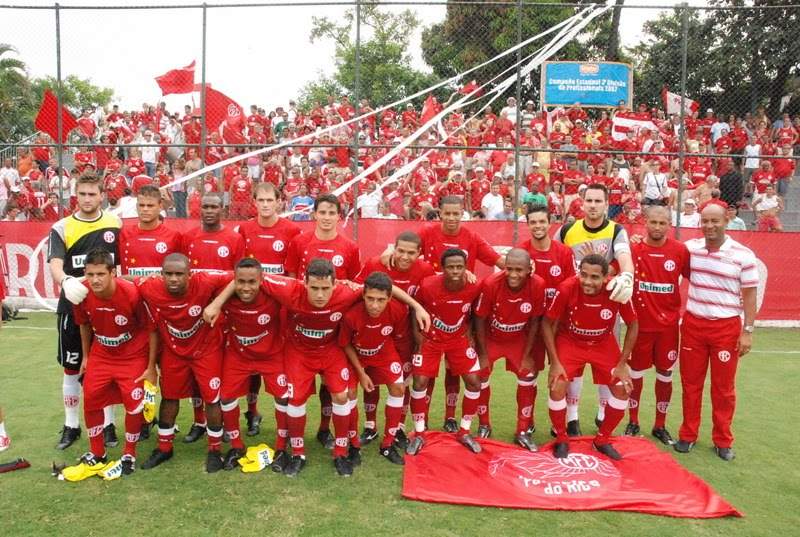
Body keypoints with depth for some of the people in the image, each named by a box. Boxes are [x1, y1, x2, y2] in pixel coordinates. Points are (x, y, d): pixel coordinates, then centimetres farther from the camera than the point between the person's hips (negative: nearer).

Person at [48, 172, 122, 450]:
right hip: (72, 305, 0)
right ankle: (71, 426, 25)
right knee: (71, 369, 10)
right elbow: (55, 264, -16)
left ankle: (108, 424, 22)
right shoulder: (61, 228, -2)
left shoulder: (116, 224, 3)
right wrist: (66, 281, -37)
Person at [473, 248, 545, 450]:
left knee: (527, 379, 1)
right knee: (481, 377, 0)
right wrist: (483, 354, -11)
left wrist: (527, 354, -6)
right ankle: (484, 426, 24)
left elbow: (534, 322, -12)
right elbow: (480, 320, -18)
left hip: (518, 340, 2)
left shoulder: (538, 285, -28)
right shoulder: (490, 284, -33)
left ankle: (522, 432, 18)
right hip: (490, 338, -1)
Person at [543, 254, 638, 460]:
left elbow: (633, 325, -8)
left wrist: (622, 364, -9)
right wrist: (555, 362, -17)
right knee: (557, 388, -15)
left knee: (622, 388, -3)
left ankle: (603, 439, 22)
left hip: (604, 344, 2)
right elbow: (548, 324, -15)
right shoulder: (566, 288, -30)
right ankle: (561, 439, 11)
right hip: (570, 342, -2)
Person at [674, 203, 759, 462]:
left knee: (723, 386, 8)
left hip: (727, 327, -2)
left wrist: (747, 331, -7)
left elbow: (749, 295, -4)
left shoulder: (743, 254, -7)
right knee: (690, 382, 10)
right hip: (693, 324, 2)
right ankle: (688, 435, 24)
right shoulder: (689, 247, 0)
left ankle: (723, 440, 25)